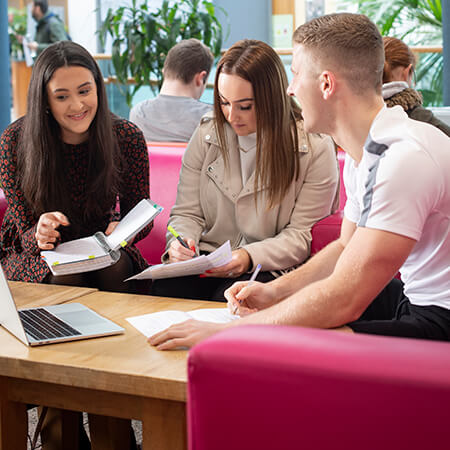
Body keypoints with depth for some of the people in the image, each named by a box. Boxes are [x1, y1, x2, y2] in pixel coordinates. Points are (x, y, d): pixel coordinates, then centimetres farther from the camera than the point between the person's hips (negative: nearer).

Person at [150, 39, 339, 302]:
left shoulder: (315, 147, -6)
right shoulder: (207, 135, 7)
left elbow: (301, 235, -6)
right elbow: (187, 212, 10)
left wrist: (250, 257, -23)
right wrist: (181, 242, -13)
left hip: (272, 269, -4)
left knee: (229, 301, -36)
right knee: (162, 291, -28)